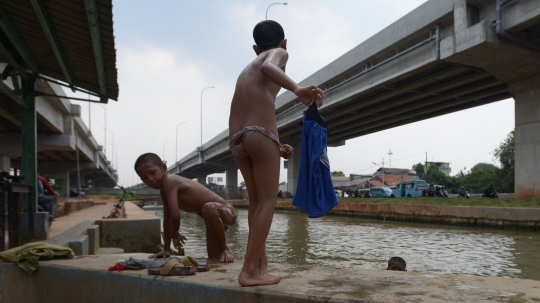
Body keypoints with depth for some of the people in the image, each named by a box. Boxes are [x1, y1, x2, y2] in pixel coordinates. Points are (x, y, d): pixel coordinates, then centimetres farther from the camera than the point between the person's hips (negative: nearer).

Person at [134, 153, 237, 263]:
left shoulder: (169, 181, -25)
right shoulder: (163, 191, 6)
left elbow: (175, 216, -31)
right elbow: (167, 219, 10)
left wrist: (175, 235, -11)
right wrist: (166, 249, 8)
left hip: (228, 212, -9)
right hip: (214, 216, 9)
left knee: (208, 208, -42)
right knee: (213, 258, 12)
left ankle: (225, 249, -23)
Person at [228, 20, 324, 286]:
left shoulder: (245, 71, 33)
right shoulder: (279, 53, 12)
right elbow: (269, 68, -15)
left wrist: (277, 147, 34)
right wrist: (297, 90, -33)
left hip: (236, 140, 7)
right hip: (260, 134, -7)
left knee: (256, 201, 17)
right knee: (267, 202, -3)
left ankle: (260, 264, 19)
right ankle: (250, 271, -7)